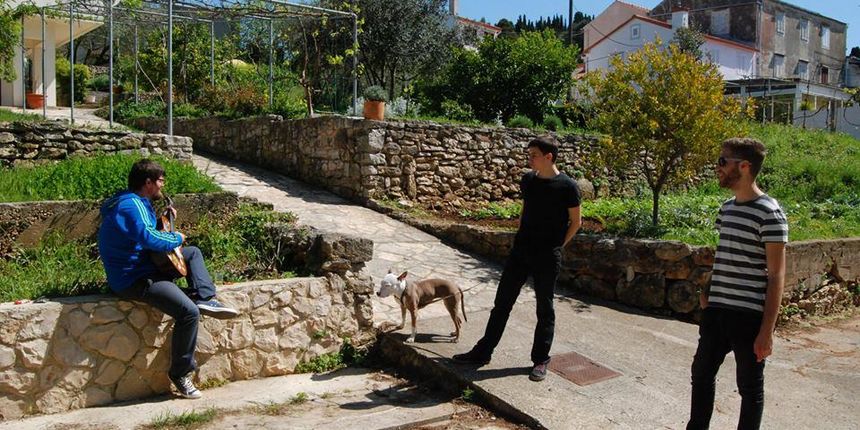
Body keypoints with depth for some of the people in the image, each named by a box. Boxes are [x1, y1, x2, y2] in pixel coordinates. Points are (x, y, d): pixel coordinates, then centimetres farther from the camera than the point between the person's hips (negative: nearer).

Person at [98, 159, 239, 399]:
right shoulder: (131, 205, -19)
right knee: (189, 312, -23)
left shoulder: (137, 202, 13)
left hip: (146, 265, 11)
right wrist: (177, 238, -17)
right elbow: (148, 238, -35)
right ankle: (180, 373, -8)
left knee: (193, 252, 22)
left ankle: (205, 298, 0)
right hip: (132, 280, -11)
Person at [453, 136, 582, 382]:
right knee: (502, 303, 8)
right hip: (520, 252, 5)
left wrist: (558, 246, -2)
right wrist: (521, 237, 11)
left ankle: (540, 361, 21)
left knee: (545, 309, 7)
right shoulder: (528, 181, 5)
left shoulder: (567, 187, -11)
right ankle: (483, 352, 17)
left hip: (547, 258, -5)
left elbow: (575, 222, -2)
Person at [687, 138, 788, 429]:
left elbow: (776, 277, -14)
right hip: (716, 310, 7)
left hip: (749, 316, -7)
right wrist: (707, 290, 7)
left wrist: (767, 330, -16)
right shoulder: (727, 207, 9)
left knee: (750, 386, 9)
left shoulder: (769, 213, -14)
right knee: (701, 373, 17)